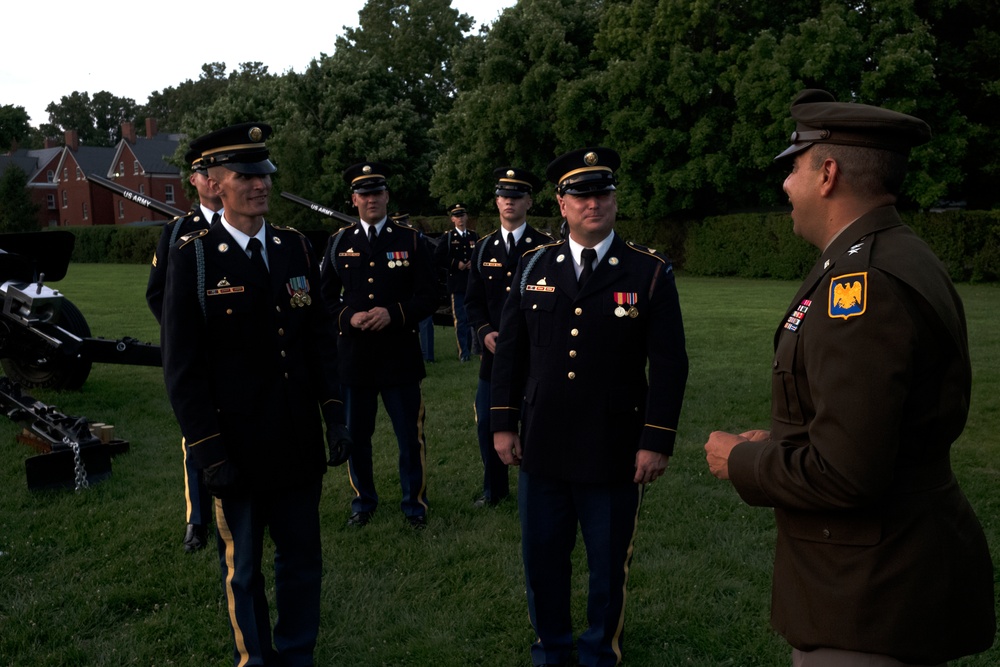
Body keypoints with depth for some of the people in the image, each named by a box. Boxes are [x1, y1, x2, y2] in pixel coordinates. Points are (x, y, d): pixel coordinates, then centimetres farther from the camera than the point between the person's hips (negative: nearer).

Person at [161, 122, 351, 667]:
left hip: (300, 446, 4)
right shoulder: (192, 258, -7)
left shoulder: (296, 248, 5)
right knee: (242, 571, 15)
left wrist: (334, 416, 1)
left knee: (302, 560, 16)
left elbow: (322, 340, 8)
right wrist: (210, 453, -11)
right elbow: (182, 368, -8)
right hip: (237, 453, -3)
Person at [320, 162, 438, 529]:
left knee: (410, 435, 4)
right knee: (356, 435, 11)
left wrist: (394, 314, -16)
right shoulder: (338, 243, 8)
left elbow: (428, 296, 0)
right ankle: (363, 501, 30)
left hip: (400, 355, -1)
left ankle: (414, 502, 23)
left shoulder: (410, 240, 4)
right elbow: (326, 297, 9)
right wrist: (349, 317, -11)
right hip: (353, 355, 2)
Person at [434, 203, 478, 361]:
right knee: (460, 319, -5)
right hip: (457, 284, -3)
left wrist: (475, 263, -5)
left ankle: (469, 349, 21)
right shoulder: (447, 237, 2)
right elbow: (438, 256, -6)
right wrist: (455, 264, -12)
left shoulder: (474, 236, 12)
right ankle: (463, 352, -1)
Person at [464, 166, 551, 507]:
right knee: (487, 422, 8)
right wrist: (484, 331, -8)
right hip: (494, 350, 3)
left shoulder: (546, 247, -3)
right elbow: (473, 299, 9)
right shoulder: (483, 247, 9)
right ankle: (494, 487, 27)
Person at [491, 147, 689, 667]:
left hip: (614, 456, -2)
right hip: (541, 449, 3)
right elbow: (509, 350, 7)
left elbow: (669, 365, -6)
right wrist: (502, 424, 4)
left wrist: (657, 442, -10)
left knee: (608, 566, 15)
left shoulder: (650, 272, -5)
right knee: (542, 562, 17)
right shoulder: (534, 266, 4)